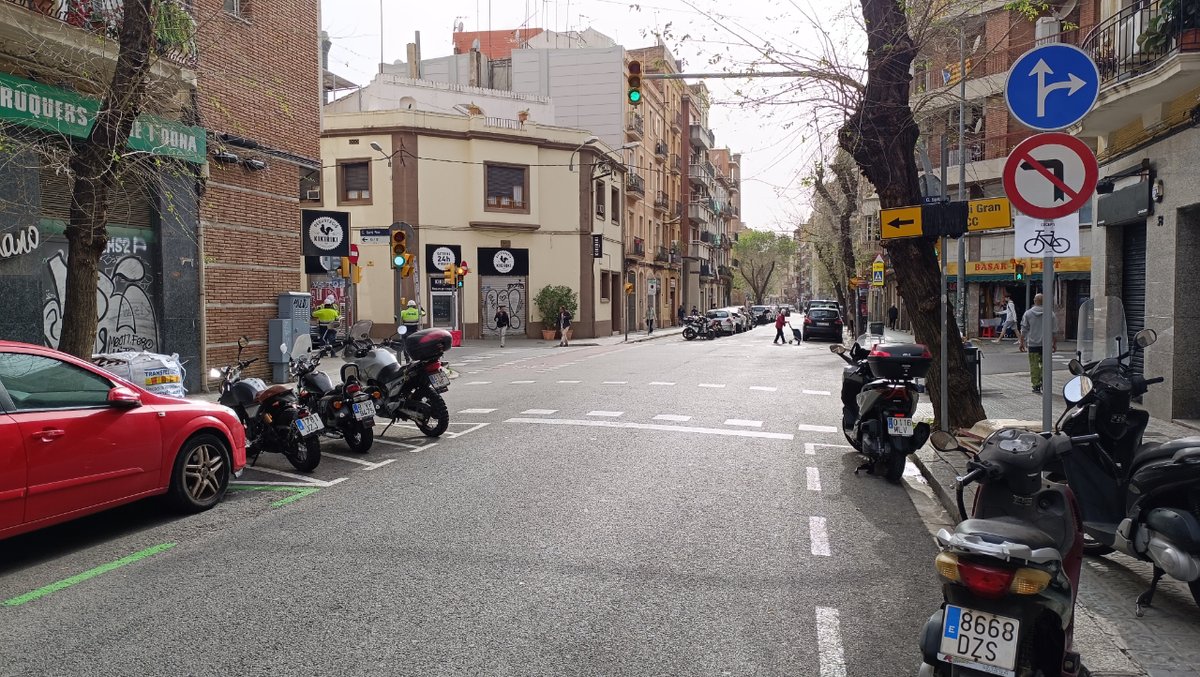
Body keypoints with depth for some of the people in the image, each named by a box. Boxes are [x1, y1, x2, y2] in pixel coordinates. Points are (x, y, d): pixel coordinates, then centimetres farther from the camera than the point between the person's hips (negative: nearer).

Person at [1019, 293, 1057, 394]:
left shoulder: (1028, 313, -1)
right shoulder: (1050, 314, 1)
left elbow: (1024, 330, 0)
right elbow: (1053, 331, 3)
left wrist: (1022, 342, 7)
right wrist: (1054, 343, 11)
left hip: (1033, 344, -1)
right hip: (1046, 344, 1)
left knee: (1034, 365, 2)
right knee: (1045, 364, 12)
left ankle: (1036, 385, 1)